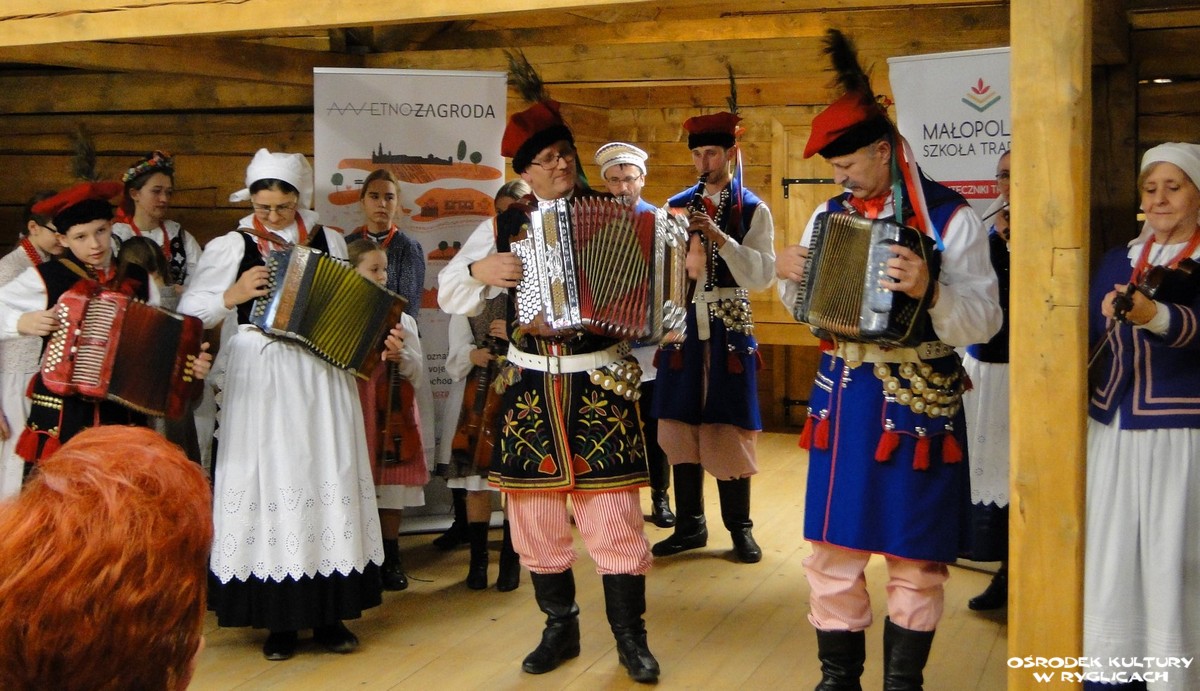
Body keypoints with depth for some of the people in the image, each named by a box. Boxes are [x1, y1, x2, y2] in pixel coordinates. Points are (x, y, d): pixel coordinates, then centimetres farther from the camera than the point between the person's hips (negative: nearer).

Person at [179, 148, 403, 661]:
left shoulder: (328, 242, 8)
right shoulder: (232, 247, 2)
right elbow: (189, 310, 2)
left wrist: (383, 339, -4)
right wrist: (232, 296, -13)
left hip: (322, 378, 2)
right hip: (259, 382, -2)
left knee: (328, 484, 4)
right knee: (269, 486, 1)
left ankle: (329, 614, 14)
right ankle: (280, 618, 11)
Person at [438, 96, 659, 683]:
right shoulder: (504, 226, 6)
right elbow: (449, 296, 9)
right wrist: (481, 269, -10)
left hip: (600, 382, -2)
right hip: (530, 386, 2)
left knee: (613, 508, -2)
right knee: (535, 511, 7)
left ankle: (630, 637, 13)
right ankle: (560, 625, 26)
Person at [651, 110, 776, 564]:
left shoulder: (752, 210, -1)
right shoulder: (677, 205, 7)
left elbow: (762, 275, -10)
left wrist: (719, 237, -19)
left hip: (730, 326, -3)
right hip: (683, 323, 3)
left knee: (729, 425, 1)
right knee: (681, 423, 6)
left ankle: (740, 527, 14)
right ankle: (689, 525, 18)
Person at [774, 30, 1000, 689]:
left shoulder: (950, 217, -9)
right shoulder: (830, 214, 7)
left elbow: (984, 322, -13)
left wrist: (929, 290, -31)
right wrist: (787, 274, -4)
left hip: (917, 404, -4)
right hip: (842, 399, 5)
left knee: (914, 559, 7)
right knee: (832, 551, 9)